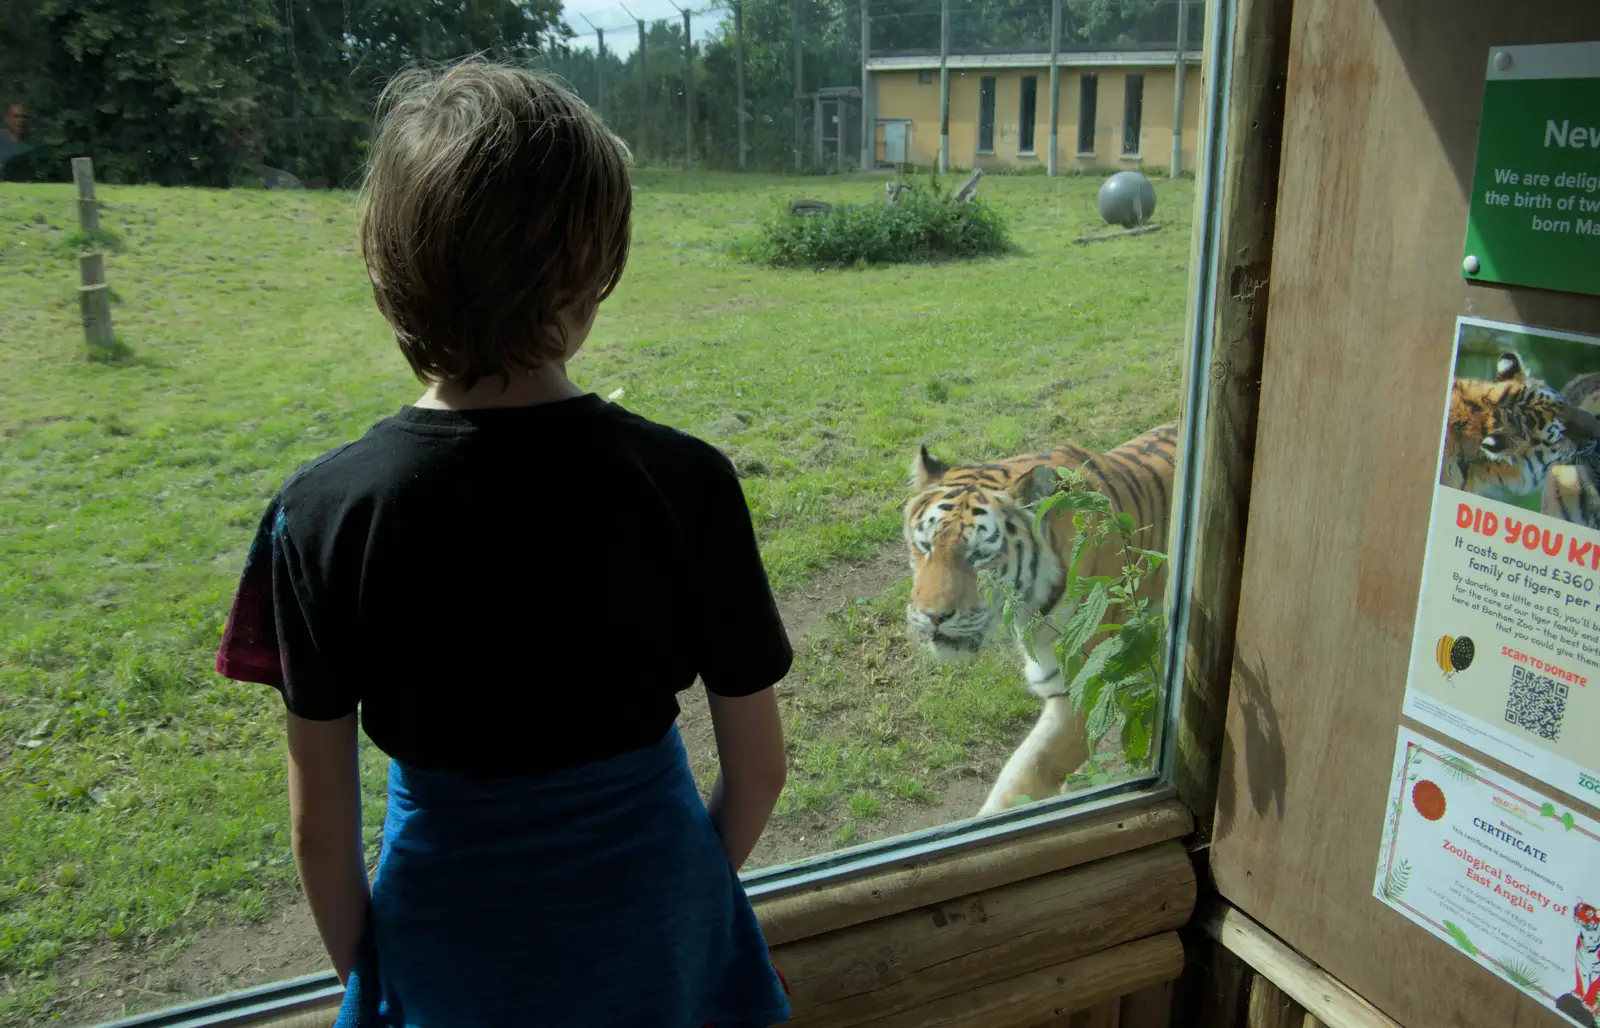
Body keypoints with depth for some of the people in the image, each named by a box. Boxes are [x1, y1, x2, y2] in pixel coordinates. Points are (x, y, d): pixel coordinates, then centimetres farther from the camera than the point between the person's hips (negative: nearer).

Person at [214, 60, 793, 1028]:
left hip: (449, 938, 1)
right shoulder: (686, 483, -20)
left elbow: (321, 816, -9)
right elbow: (758, 764, -9)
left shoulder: (322, 513, -19)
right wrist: (695, 886, 10)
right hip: (651, 931, 0)